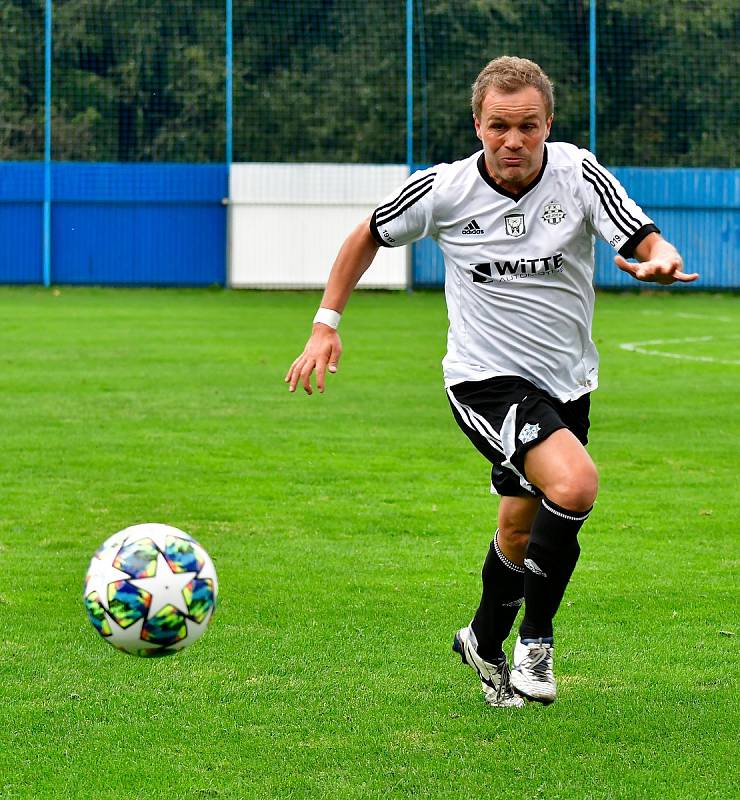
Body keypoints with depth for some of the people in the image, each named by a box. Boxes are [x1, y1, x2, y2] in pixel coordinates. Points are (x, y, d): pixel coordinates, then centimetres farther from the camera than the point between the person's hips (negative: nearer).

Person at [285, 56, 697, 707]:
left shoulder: (579, 175, -11)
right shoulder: (443, 191, -12)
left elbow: (648, 244, -20)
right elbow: (369, 237, 6)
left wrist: (661, 260, -44)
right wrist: (326, 324, 2)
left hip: (566, 385, 4)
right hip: (487, 380, -4)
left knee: (521, 531, 15)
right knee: (575, 484, -27)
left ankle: (485, 642, 44)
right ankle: (535, 641, -9)